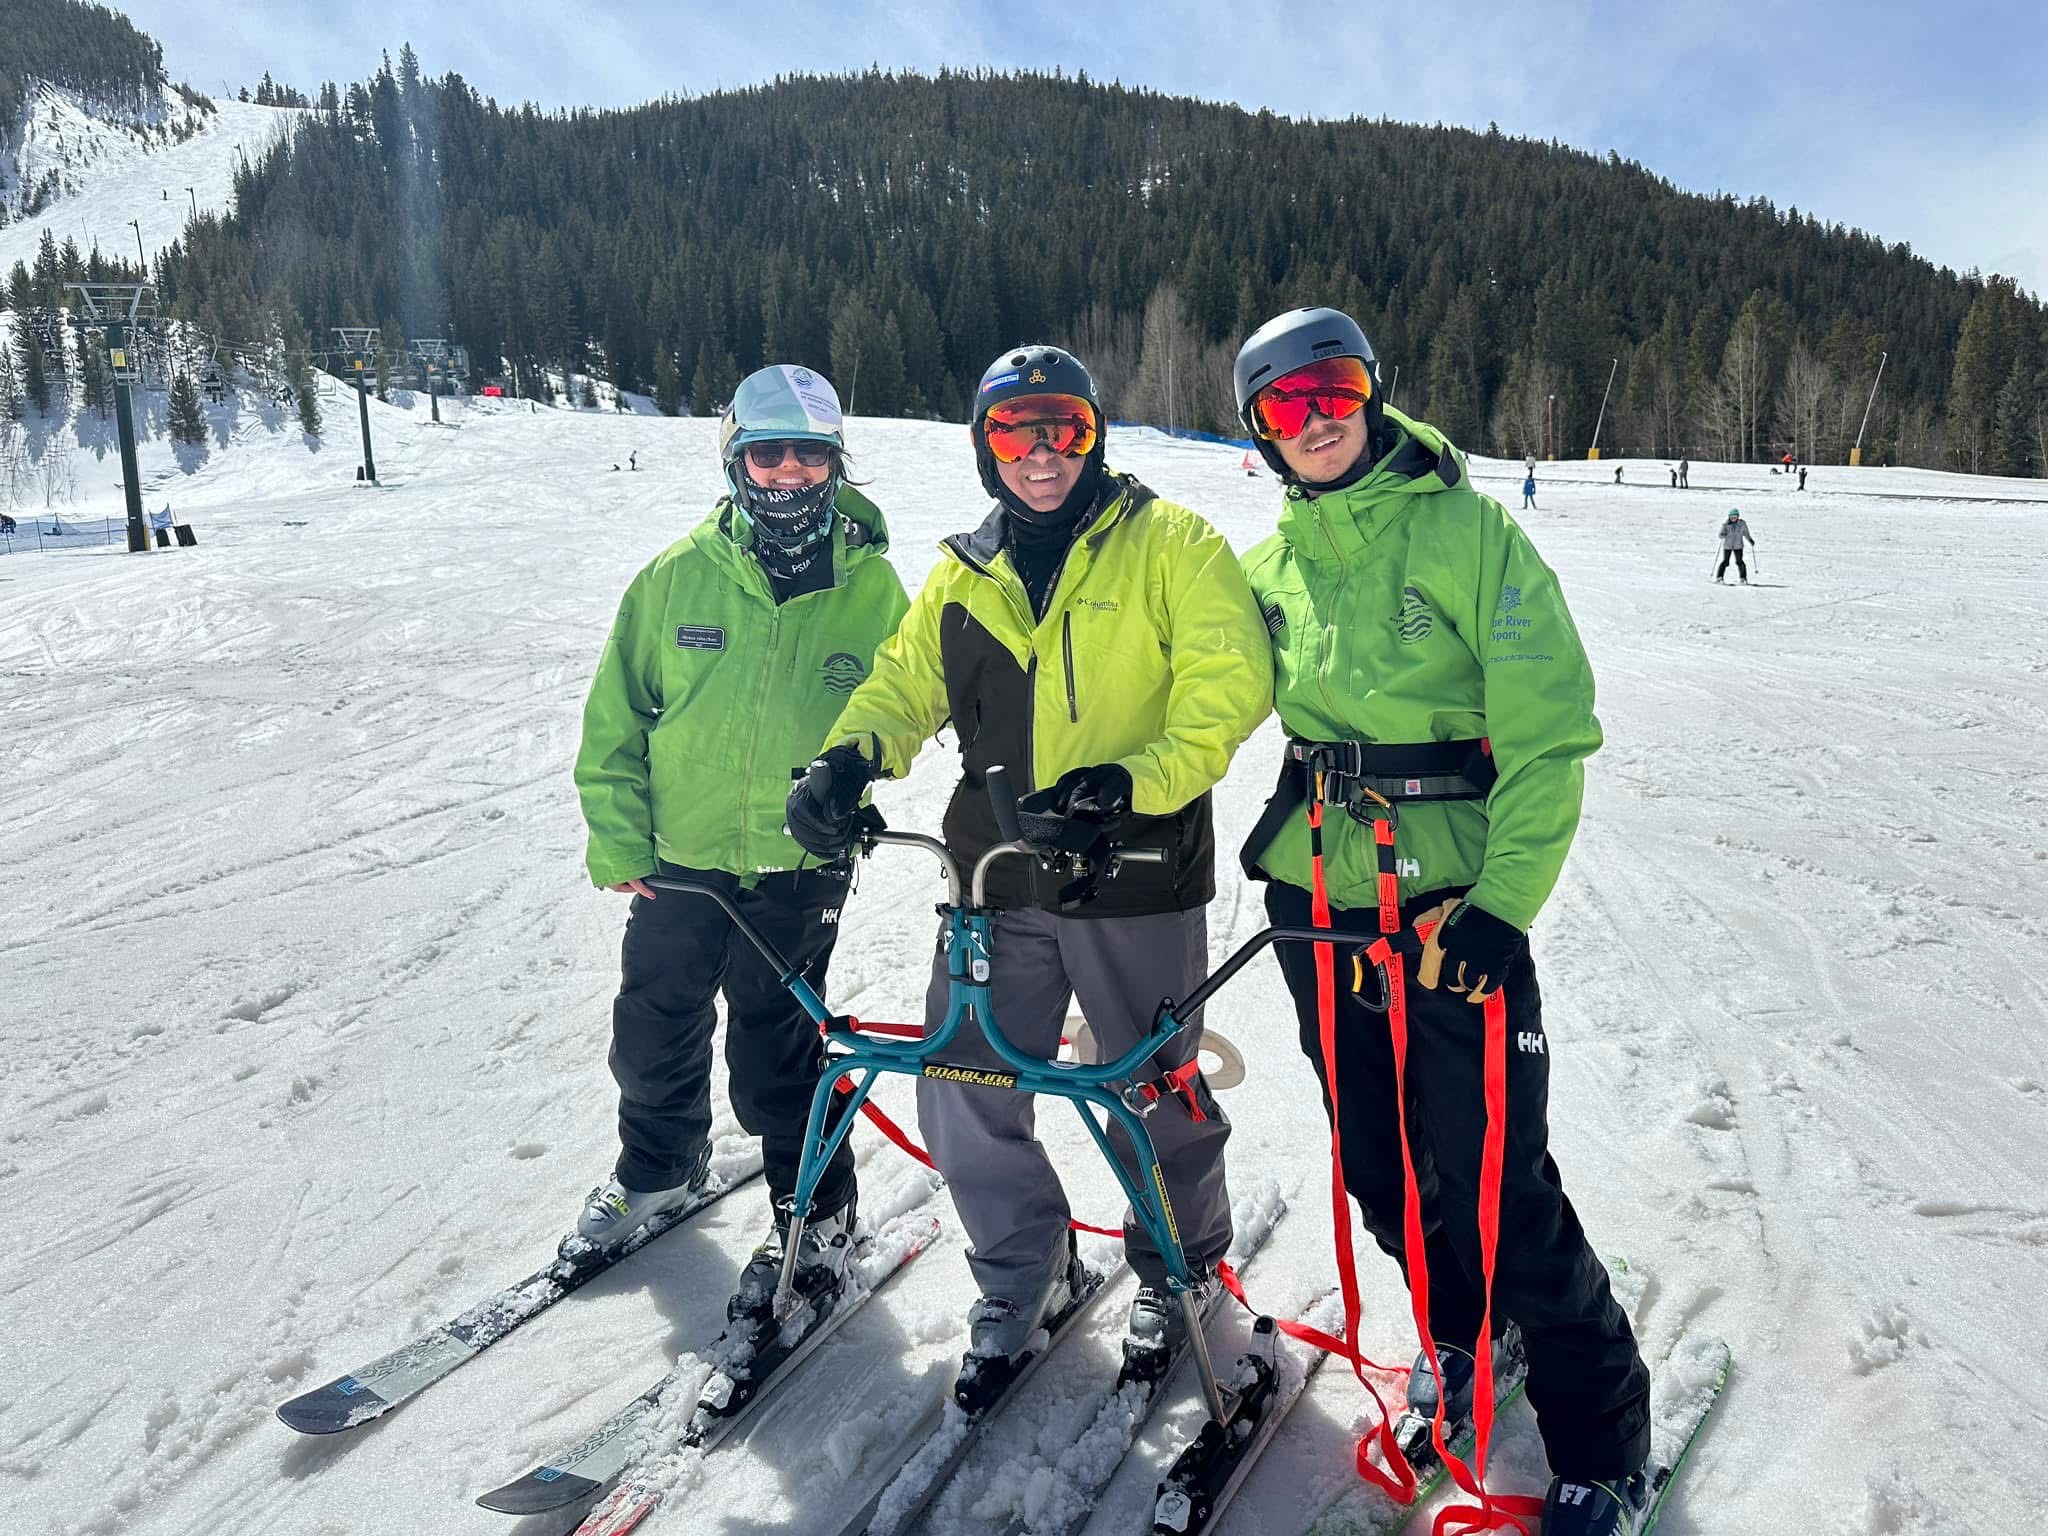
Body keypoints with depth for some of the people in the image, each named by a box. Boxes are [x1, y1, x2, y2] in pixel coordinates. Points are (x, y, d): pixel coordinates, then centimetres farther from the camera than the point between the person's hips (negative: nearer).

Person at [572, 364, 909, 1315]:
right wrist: (617, 839, 0)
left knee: (774, 1057, 3)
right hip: (677, 859, 3)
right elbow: (616, 713, 3)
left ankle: (816, 1219, 27)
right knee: (652, 1033, 17)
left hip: (799, 870, -2)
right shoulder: (678, 575, -4)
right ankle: (661, 1166, 46)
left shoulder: (871, 586, -5)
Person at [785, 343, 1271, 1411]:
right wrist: (848, 760, -6)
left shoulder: (1170, 546, -3)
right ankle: (1022, 1279, 33)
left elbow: (1229, 682, -11)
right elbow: (903, 685, 15)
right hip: (998, 882, 4)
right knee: (961, 1098, 6)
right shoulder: (963, 575, 12)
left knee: (1155, 1098, 10)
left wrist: (1136, 781, -24)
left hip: (1134, 877, -4)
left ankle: (1175, 1274, 39)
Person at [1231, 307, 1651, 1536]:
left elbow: (1549, 734, -11)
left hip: (1456, 907, -5)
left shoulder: (1468, 530, -7)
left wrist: (1503, 903, -18)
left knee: (1493, 1186, -2)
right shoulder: (1274, 565, 8)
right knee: (1379, 1168, 16)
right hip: (1317, 905, 5)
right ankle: (1461, 1327, 44)